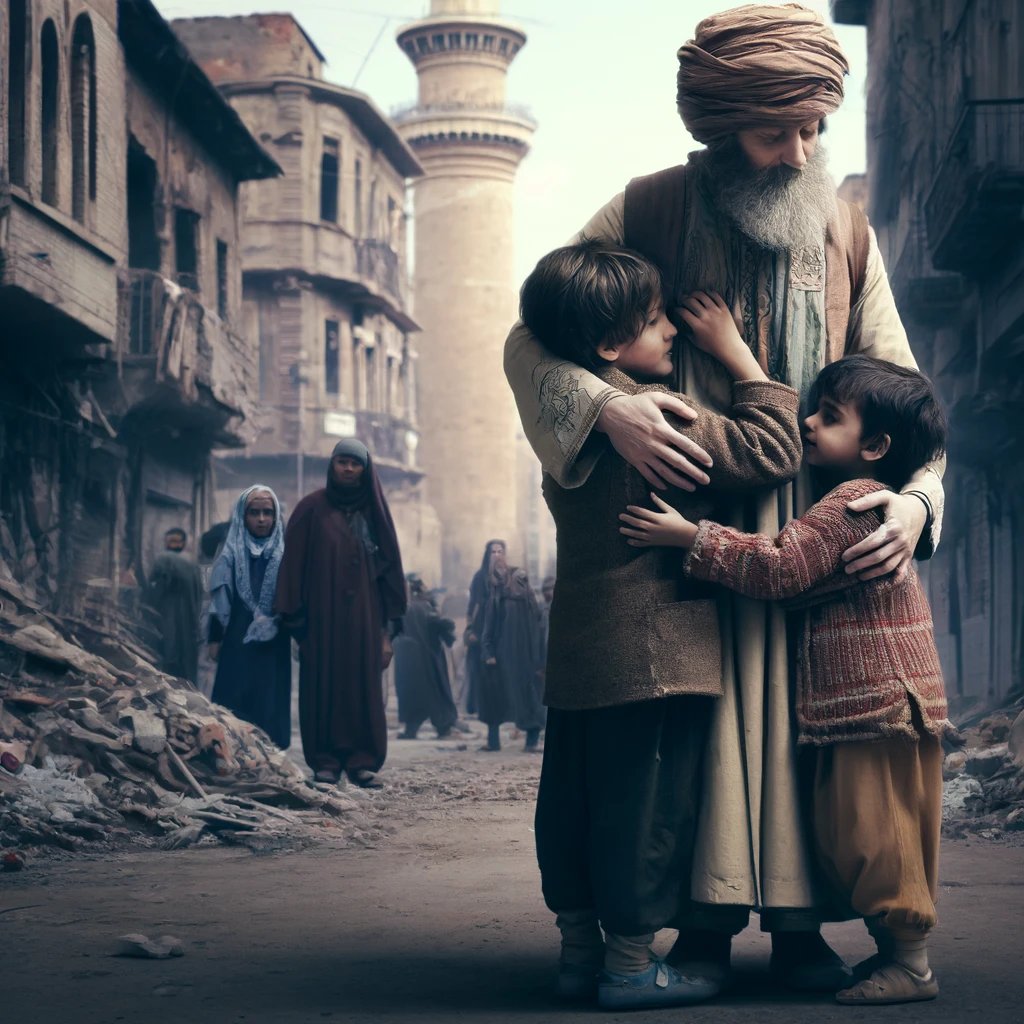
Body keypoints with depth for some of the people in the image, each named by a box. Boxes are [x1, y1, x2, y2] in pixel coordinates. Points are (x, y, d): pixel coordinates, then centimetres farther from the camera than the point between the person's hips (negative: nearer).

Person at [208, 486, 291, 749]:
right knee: (235, 703, -5)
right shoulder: (231, 554, 6)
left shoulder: (285, 555, 8)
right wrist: (215, 638, -1)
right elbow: (220, 599, 4)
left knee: (270, 705, -1)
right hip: (237, 642, -1)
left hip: (273, 645, 1)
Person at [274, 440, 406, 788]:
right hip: (322, 613, -2)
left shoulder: (373, 510, 10)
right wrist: (295, 616, -9)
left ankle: (362, 761, 3)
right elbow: (294, 563, -1)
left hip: (364, 614, 2)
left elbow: (389, 562, 9)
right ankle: (325, 761, 4)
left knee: (364, 685, 0)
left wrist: (388, 622, 1)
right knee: (323, 684, -1)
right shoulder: (312, 509, 3)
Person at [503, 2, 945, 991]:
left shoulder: (847, 234, 8)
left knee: (806, 716, 0)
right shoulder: (649, 213, -1)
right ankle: (705, 922, 2)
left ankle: (798, 923, 7)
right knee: (700, 715, -6)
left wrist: (915, 497, -11)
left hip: (818, 521, 3)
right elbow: (529, 345, -1)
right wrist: (604, 407, -21)